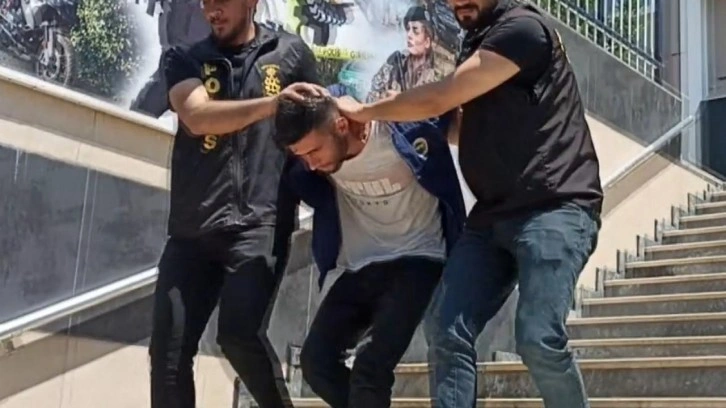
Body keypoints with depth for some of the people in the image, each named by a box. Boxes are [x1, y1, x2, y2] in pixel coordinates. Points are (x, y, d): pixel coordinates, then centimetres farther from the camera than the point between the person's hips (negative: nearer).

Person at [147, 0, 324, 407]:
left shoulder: (291, 52, 9)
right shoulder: (185, 60, 10)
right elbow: (197, 116, -9)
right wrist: (271, 103, -22)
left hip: (259, 222, -3)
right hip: (192, 227, 3)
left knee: (240, 332, -22)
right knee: (168, 349, 0)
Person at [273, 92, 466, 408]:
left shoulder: (406, 131, -24)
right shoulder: (310, 160, -11)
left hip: (416, 260, -5)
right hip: (360, 266, 6)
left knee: (370, 367, -20)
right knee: (315, 358, -2)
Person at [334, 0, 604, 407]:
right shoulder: (478, 40, 19)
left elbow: (439, 100, -11)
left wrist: (363, 111, 3)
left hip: (555, 209, -8)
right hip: (493, 214, 8)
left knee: (539, 339, -19)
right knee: (447, 329, -6)